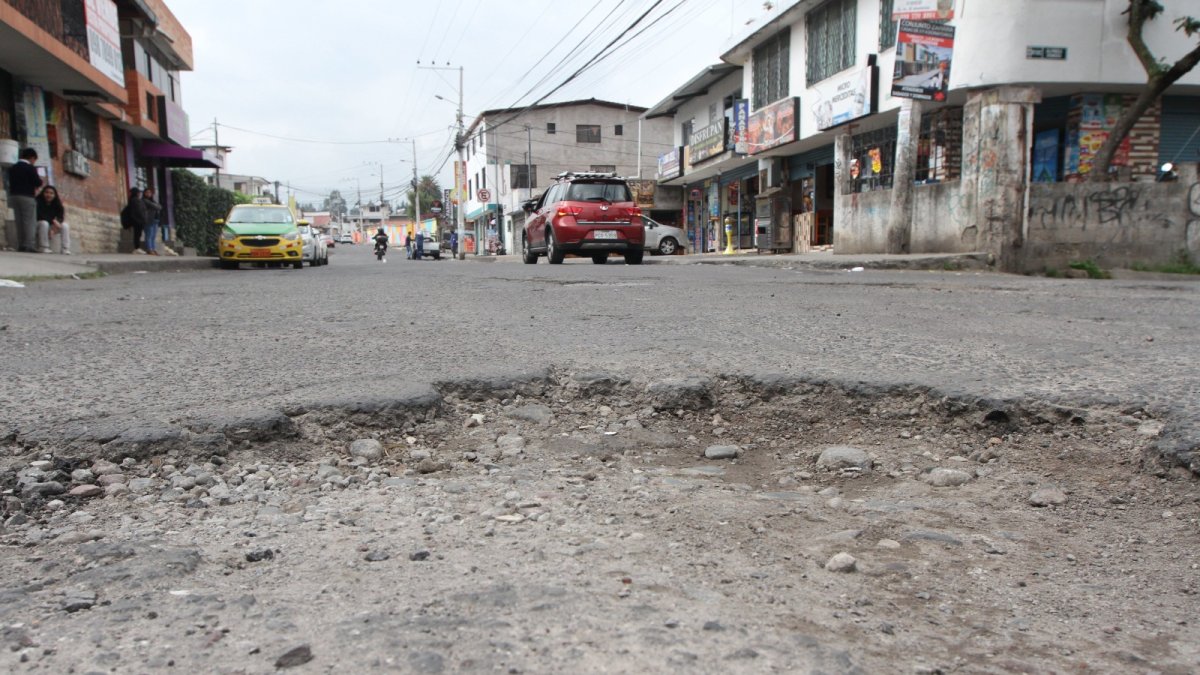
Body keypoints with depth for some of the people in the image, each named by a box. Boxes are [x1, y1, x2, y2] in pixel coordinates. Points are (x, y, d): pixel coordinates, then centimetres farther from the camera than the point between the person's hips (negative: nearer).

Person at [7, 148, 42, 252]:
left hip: (14, 196, 7)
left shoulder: (12, 168, 12)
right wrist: (40, 180, 8)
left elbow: (10, 183, 16)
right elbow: (38, 183, -13)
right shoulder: (30, 168, -10)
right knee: (30, 222, -6)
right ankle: (29, 245, -14)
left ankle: (20, 245, 6)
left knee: (19, 222, 9)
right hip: (27, 197, -7)